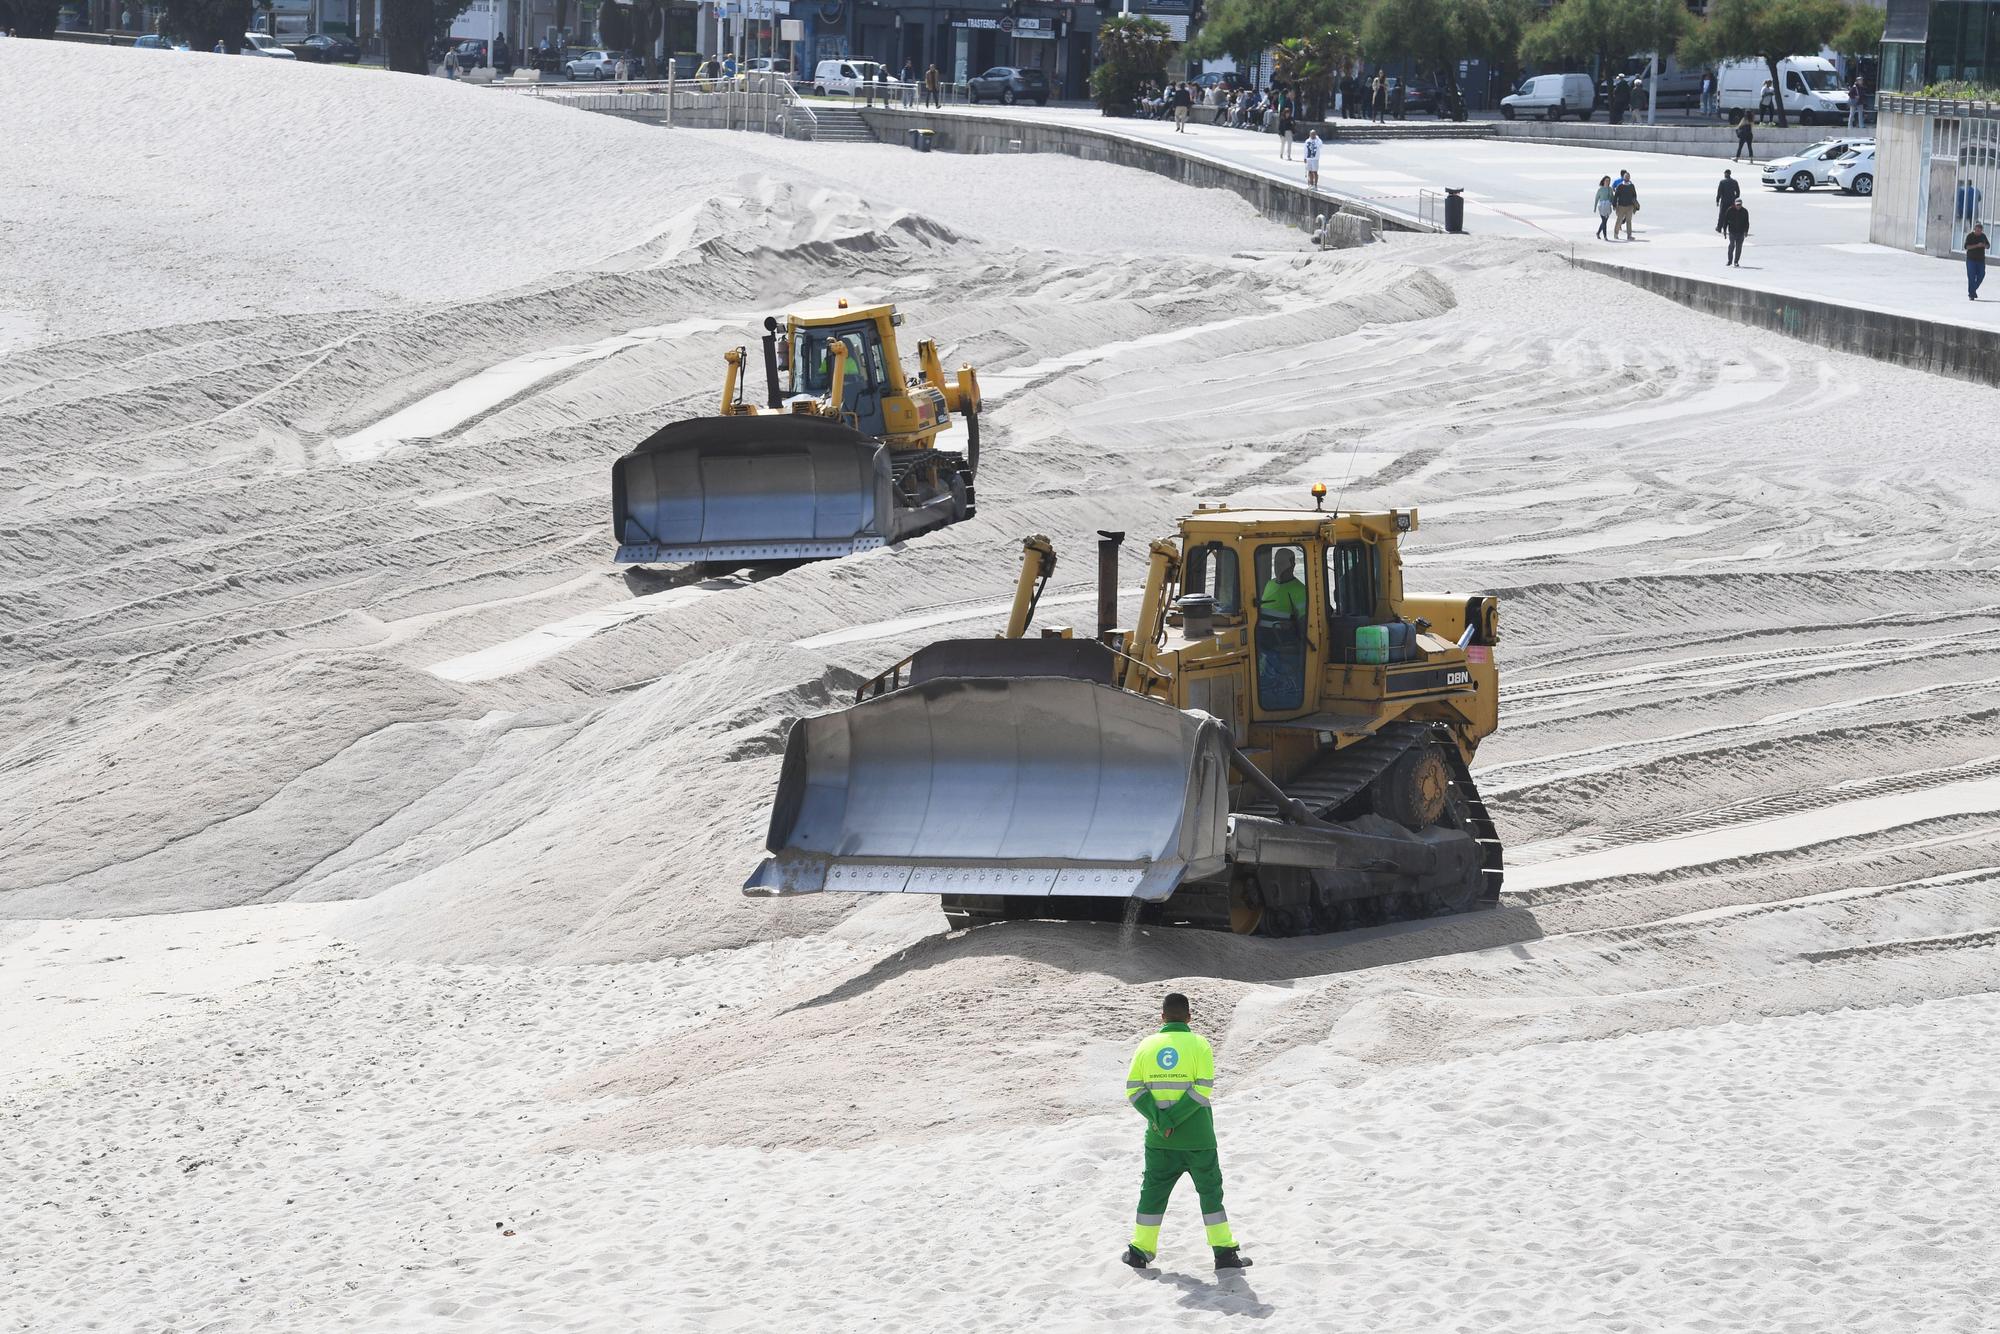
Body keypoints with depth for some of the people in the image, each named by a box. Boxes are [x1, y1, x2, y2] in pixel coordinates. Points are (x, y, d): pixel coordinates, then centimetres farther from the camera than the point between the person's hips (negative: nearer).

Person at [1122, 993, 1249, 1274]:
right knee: (1210, 1191, 7)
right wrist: (1173, 1119, -15)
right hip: (1197, 1136, -2)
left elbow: (1133, 1089, -4)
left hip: (1159, 1138, 2)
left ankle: (1140, 1252, 16)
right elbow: (1203, 1090, -15)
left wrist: (1160, 1120, -11)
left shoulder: (1147, 1046, 3)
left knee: (1153, 1191, 14)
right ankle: (1225, 1253, 4)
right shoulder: (1199, 1045, -6)